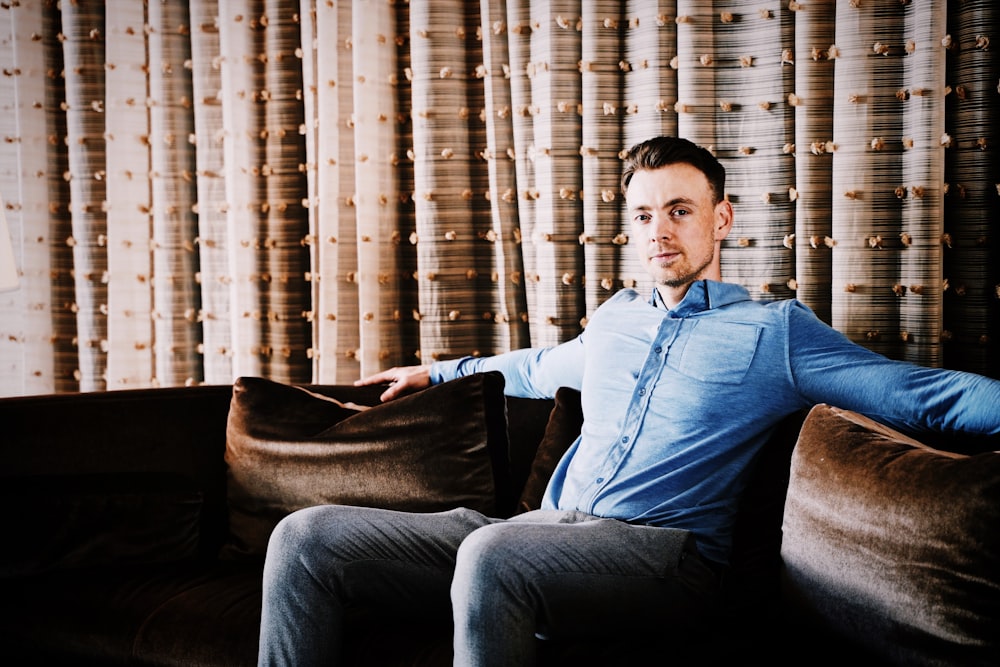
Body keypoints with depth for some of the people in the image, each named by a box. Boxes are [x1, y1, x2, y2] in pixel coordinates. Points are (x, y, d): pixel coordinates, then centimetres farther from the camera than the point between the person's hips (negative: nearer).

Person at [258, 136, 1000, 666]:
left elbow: (920, 392, -3)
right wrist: (440, 371, 52)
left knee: (493, 553, -41)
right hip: (548, 537, 6)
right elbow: (541, 368, 45)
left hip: (664, 555, -6)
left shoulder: (776, 330, 6)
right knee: (309, 538, -8)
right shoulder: (617, 317, 25)